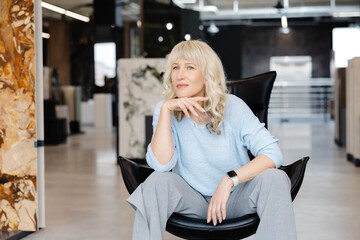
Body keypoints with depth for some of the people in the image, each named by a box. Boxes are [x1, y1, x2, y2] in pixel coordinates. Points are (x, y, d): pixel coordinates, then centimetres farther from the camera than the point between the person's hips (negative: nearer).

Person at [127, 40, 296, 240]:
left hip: (235, 197, 0)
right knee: (158, 181, -28)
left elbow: (273, 153, -19)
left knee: (274, 178, -28)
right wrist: (166, 109, -25)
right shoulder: (165, 110, -7)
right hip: (192, 199, 1)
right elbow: (161, 165, -21)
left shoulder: (232, 107, -12)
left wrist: (229, 180, -30)